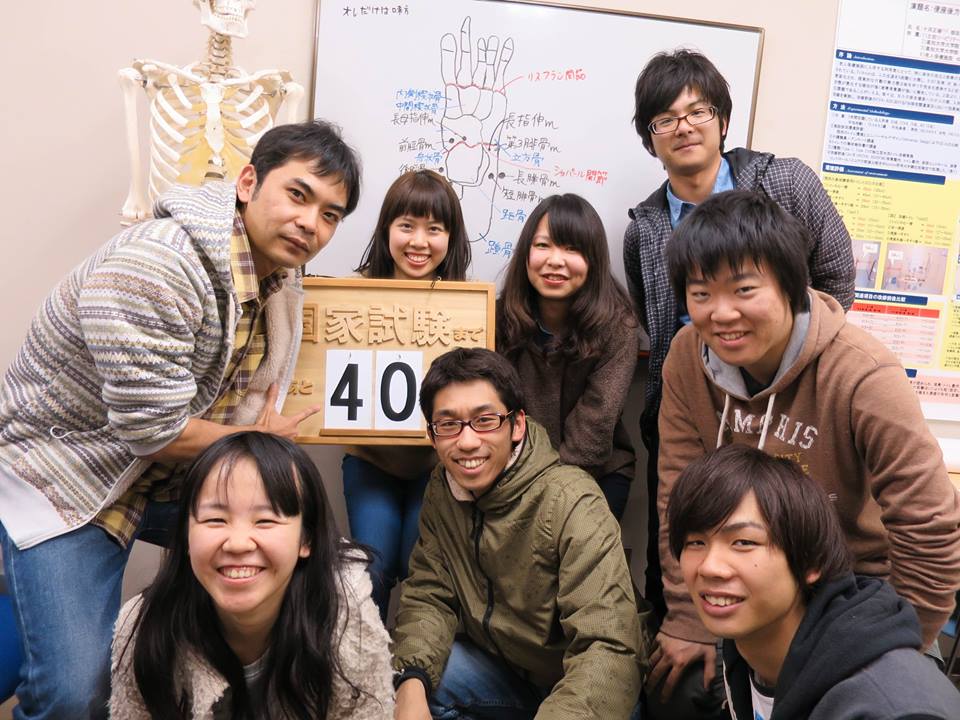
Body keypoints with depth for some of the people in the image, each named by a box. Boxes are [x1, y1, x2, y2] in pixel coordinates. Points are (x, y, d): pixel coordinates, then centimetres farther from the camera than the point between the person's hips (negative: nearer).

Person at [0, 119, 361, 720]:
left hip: (180, 469, 7)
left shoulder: (280, 268, -5)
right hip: (65, 473, -7)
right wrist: (257, 439, -14)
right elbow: (153, 432, -29)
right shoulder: (157, 266, -30)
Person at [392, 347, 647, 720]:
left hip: (577, 688, -4)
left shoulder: (572, 504, -26)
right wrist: (411, 682, -24)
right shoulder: (441, 491, -6)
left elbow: (608, 649, -31)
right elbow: (427, 597, -5)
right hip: (501, 668, 4)